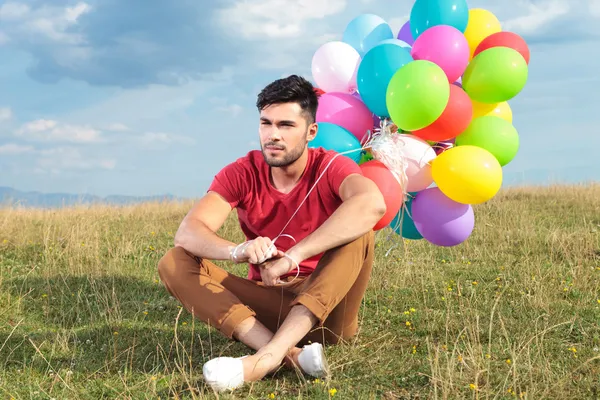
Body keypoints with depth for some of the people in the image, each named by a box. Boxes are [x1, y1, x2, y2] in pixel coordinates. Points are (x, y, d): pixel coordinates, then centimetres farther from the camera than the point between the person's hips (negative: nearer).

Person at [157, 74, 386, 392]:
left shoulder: (330, 168, -11)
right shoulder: (241, 173, -5)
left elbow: (373, 203, -36)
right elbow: (187, 232, -19)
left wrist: (294, 255, -42)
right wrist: (238, 251, -43)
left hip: (326, 306, -2)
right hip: (267, 303, 2)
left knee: (359, 232, -28)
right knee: (174, 263, -17)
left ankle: (268, 356, -41)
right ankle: (290, 354, -36)